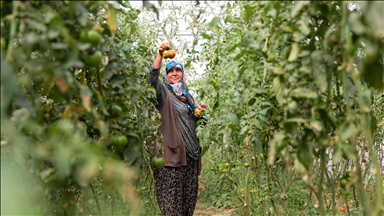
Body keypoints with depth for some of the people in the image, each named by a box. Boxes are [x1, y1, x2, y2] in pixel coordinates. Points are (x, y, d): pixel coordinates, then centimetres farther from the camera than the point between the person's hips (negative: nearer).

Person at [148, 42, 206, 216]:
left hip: (190, 149, 7)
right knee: (172, 194, -8)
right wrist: (160, 55, -32)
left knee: (189, 192, 9)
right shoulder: (164, 91, 1)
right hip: (173, 149, -6)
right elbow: (153, 78, -20)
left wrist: (198, 113, 7)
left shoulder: (187, 95, 19)